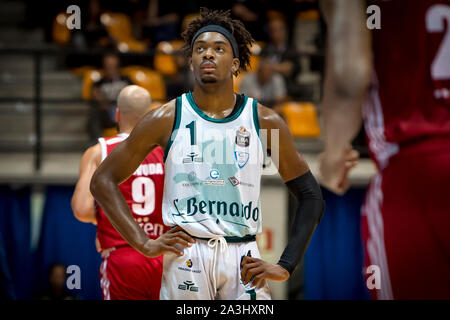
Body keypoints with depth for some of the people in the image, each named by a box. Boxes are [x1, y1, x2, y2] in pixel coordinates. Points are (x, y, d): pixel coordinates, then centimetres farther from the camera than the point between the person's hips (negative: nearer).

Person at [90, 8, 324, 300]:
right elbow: (103, 180, 7)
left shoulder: (265, 122, 5)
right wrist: (144, 244, -3)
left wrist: (285, 266, 1)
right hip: (186, 256, -1)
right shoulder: (167, 119, 3)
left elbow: (311, 196, 11)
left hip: (244, 260, 1)